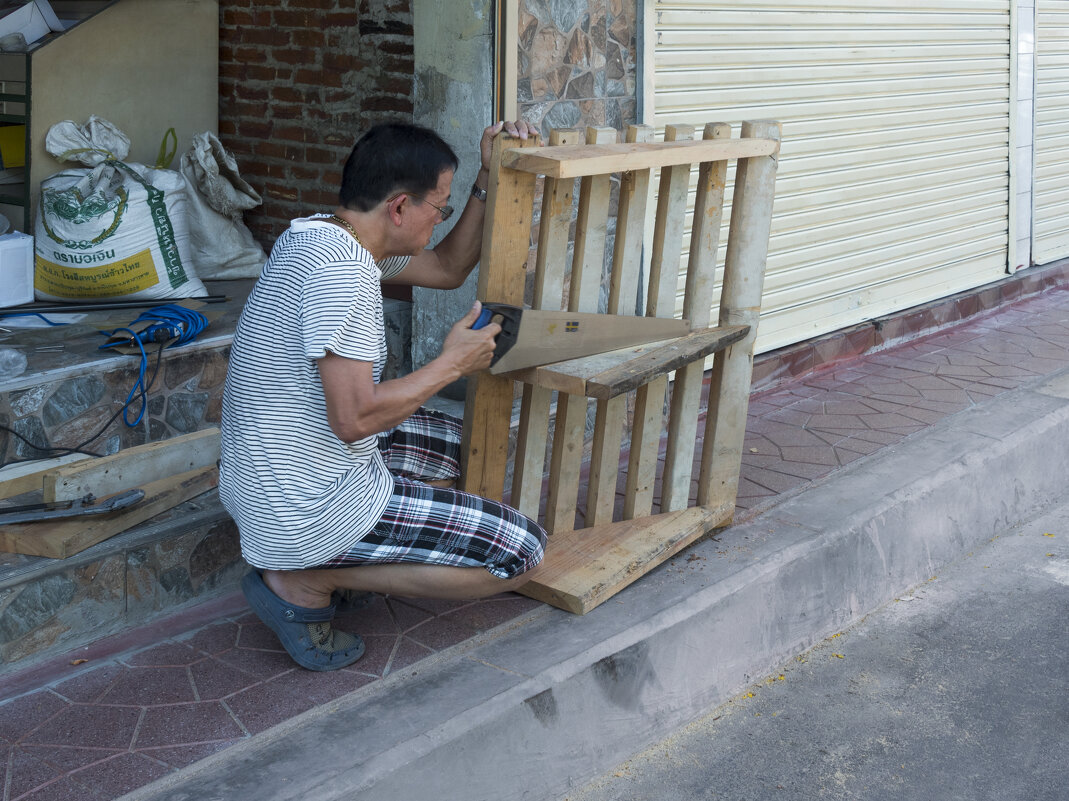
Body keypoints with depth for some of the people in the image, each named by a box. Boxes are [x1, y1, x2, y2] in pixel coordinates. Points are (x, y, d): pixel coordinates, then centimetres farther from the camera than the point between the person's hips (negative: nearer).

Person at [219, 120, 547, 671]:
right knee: (521, 552, -6)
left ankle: (301, 561, 14)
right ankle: (305, 582, -4)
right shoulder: (339, 267, -25)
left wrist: (488, 181, 10)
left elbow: (447, 268, 20)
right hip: (307, 508, -10)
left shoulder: (323, 235, 7)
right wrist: (452, 364, -15)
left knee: (455, 443, 29)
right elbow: (355, 416, -29)